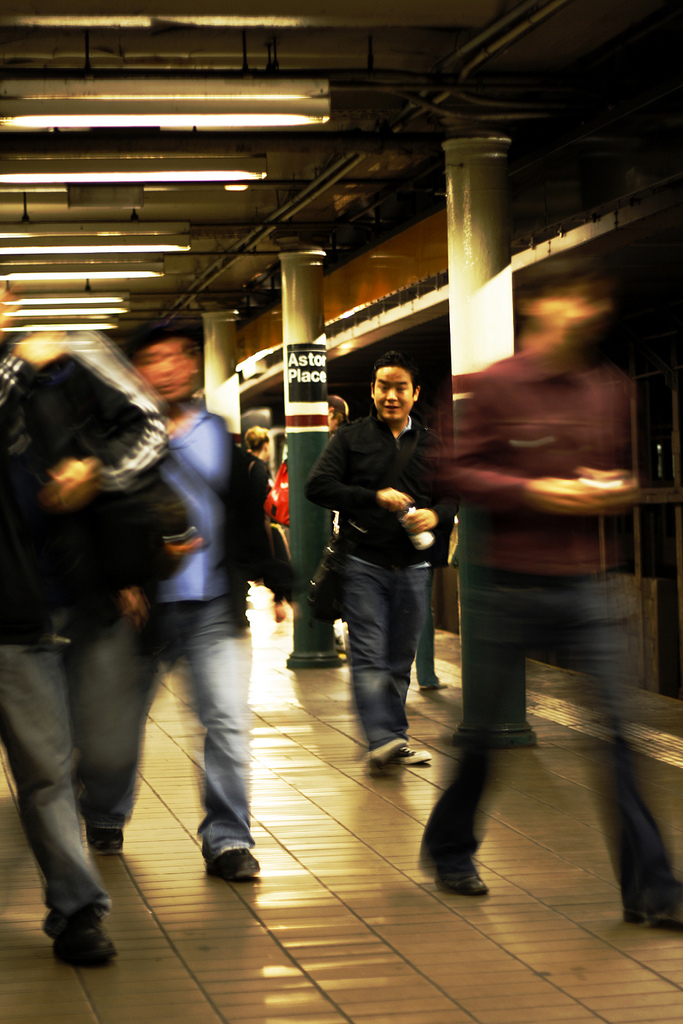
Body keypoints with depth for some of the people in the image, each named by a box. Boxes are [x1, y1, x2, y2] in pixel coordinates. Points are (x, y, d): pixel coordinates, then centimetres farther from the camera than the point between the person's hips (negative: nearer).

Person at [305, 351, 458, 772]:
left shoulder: (432, 445, 13)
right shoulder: (350, 438, 4)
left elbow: (454, 496, 17)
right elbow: (318, 487, -4)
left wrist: (435, 514, -7)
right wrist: (374, 497, -15)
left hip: (413, 567, 3)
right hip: (365, 564, -3)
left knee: (400, 660, 8)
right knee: (369, 657, -12)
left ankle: (395, 739, 15)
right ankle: (381, 739, -18)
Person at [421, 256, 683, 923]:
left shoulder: (609, 391, 11)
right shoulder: (494, 386, -4)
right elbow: (461, 472, -6)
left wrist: (618, 490, 0)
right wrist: (532, 492, -17)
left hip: (585, 588, 3)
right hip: (508, 585, -3)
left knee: (617, 729, -5)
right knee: (483, 727, 9)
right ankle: (449, 848, 33)